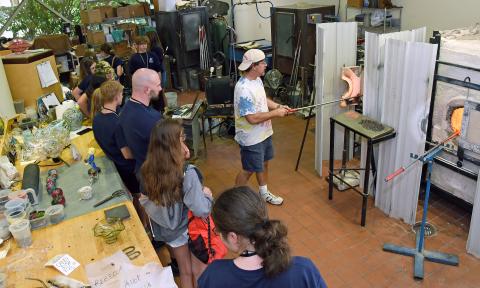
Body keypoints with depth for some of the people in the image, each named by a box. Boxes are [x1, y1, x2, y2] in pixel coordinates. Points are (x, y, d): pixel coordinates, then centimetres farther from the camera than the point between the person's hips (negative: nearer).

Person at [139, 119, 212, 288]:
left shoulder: (147, 170, -17)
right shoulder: (187, 173, -32)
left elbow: (145, 200, 1)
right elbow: (201, 211, -31)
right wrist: (207, 195, -9)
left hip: (165, 230, 5)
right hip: (188, 230, -5)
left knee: (184, 271, 28)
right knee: (199, 271, 23)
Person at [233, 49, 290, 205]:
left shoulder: (257, 80, 1)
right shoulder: (243, 89, -30)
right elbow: (252, 118, -31)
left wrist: (278, 106, 2)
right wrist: (275, 113, -22)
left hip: (264, 133, 9)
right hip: (251, 138, -9)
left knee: (263, 164, 24)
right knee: (248, 170, 6)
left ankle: (264, 193, 45)